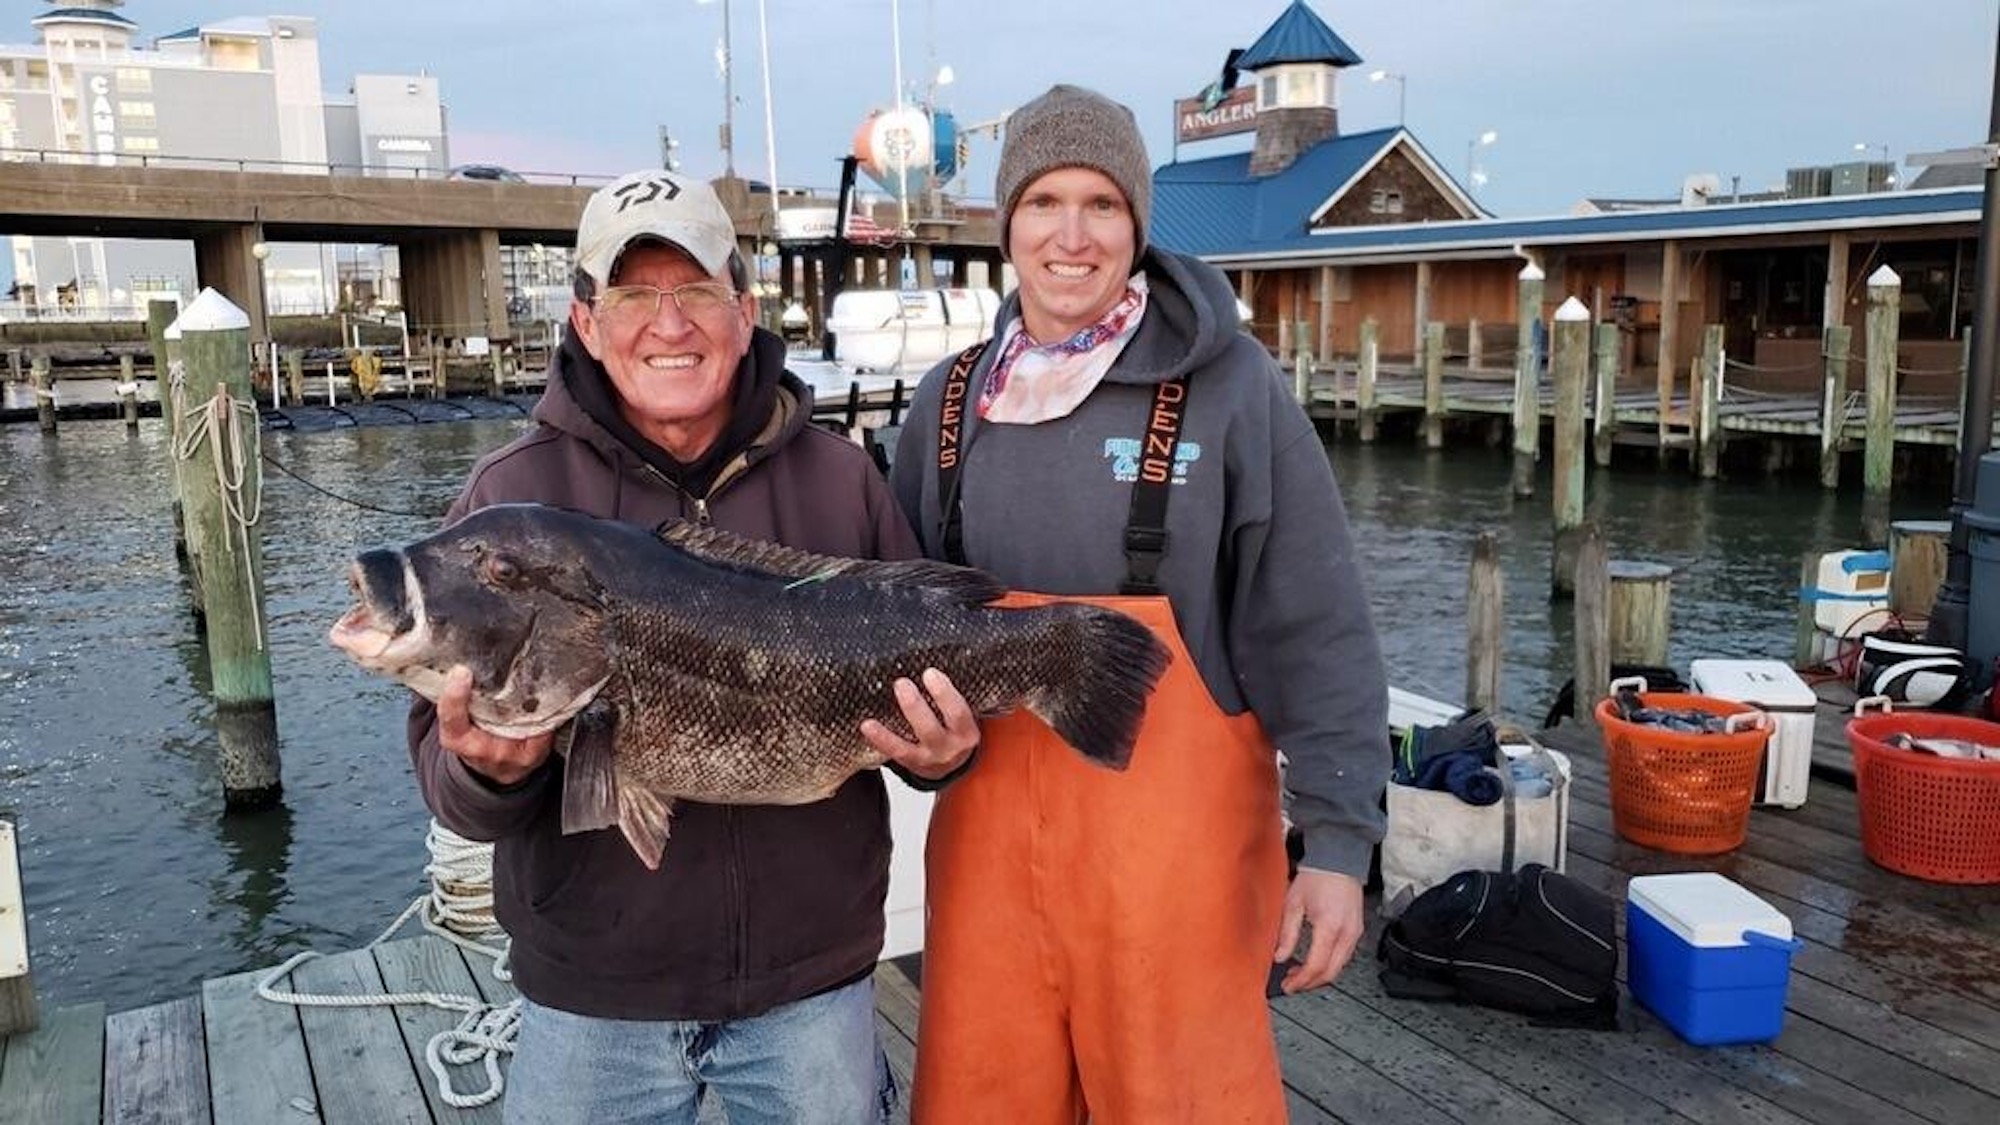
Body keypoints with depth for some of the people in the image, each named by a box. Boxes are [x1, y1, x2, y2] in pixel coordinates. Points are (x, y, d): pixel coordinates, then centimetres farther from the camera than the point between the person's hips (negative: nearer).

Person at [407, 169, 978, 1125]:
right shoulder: (513, 495, -6)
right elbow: (445, 764, -6)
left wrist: (938, 745, -15)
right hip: (592, 993, 0)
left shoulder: (840, 479, -3)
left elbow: (922, 673, 6)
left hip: (813, 975, 1)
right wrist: (486, 768, -27)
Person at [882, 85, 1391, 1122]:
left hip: (1174, 827, -3)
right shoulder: (950, 399, 5)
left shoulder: (1228, 386, -8)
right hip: (988, 820, 4)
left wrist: (1338, 841, -10)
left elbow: (1316, 632, -8)